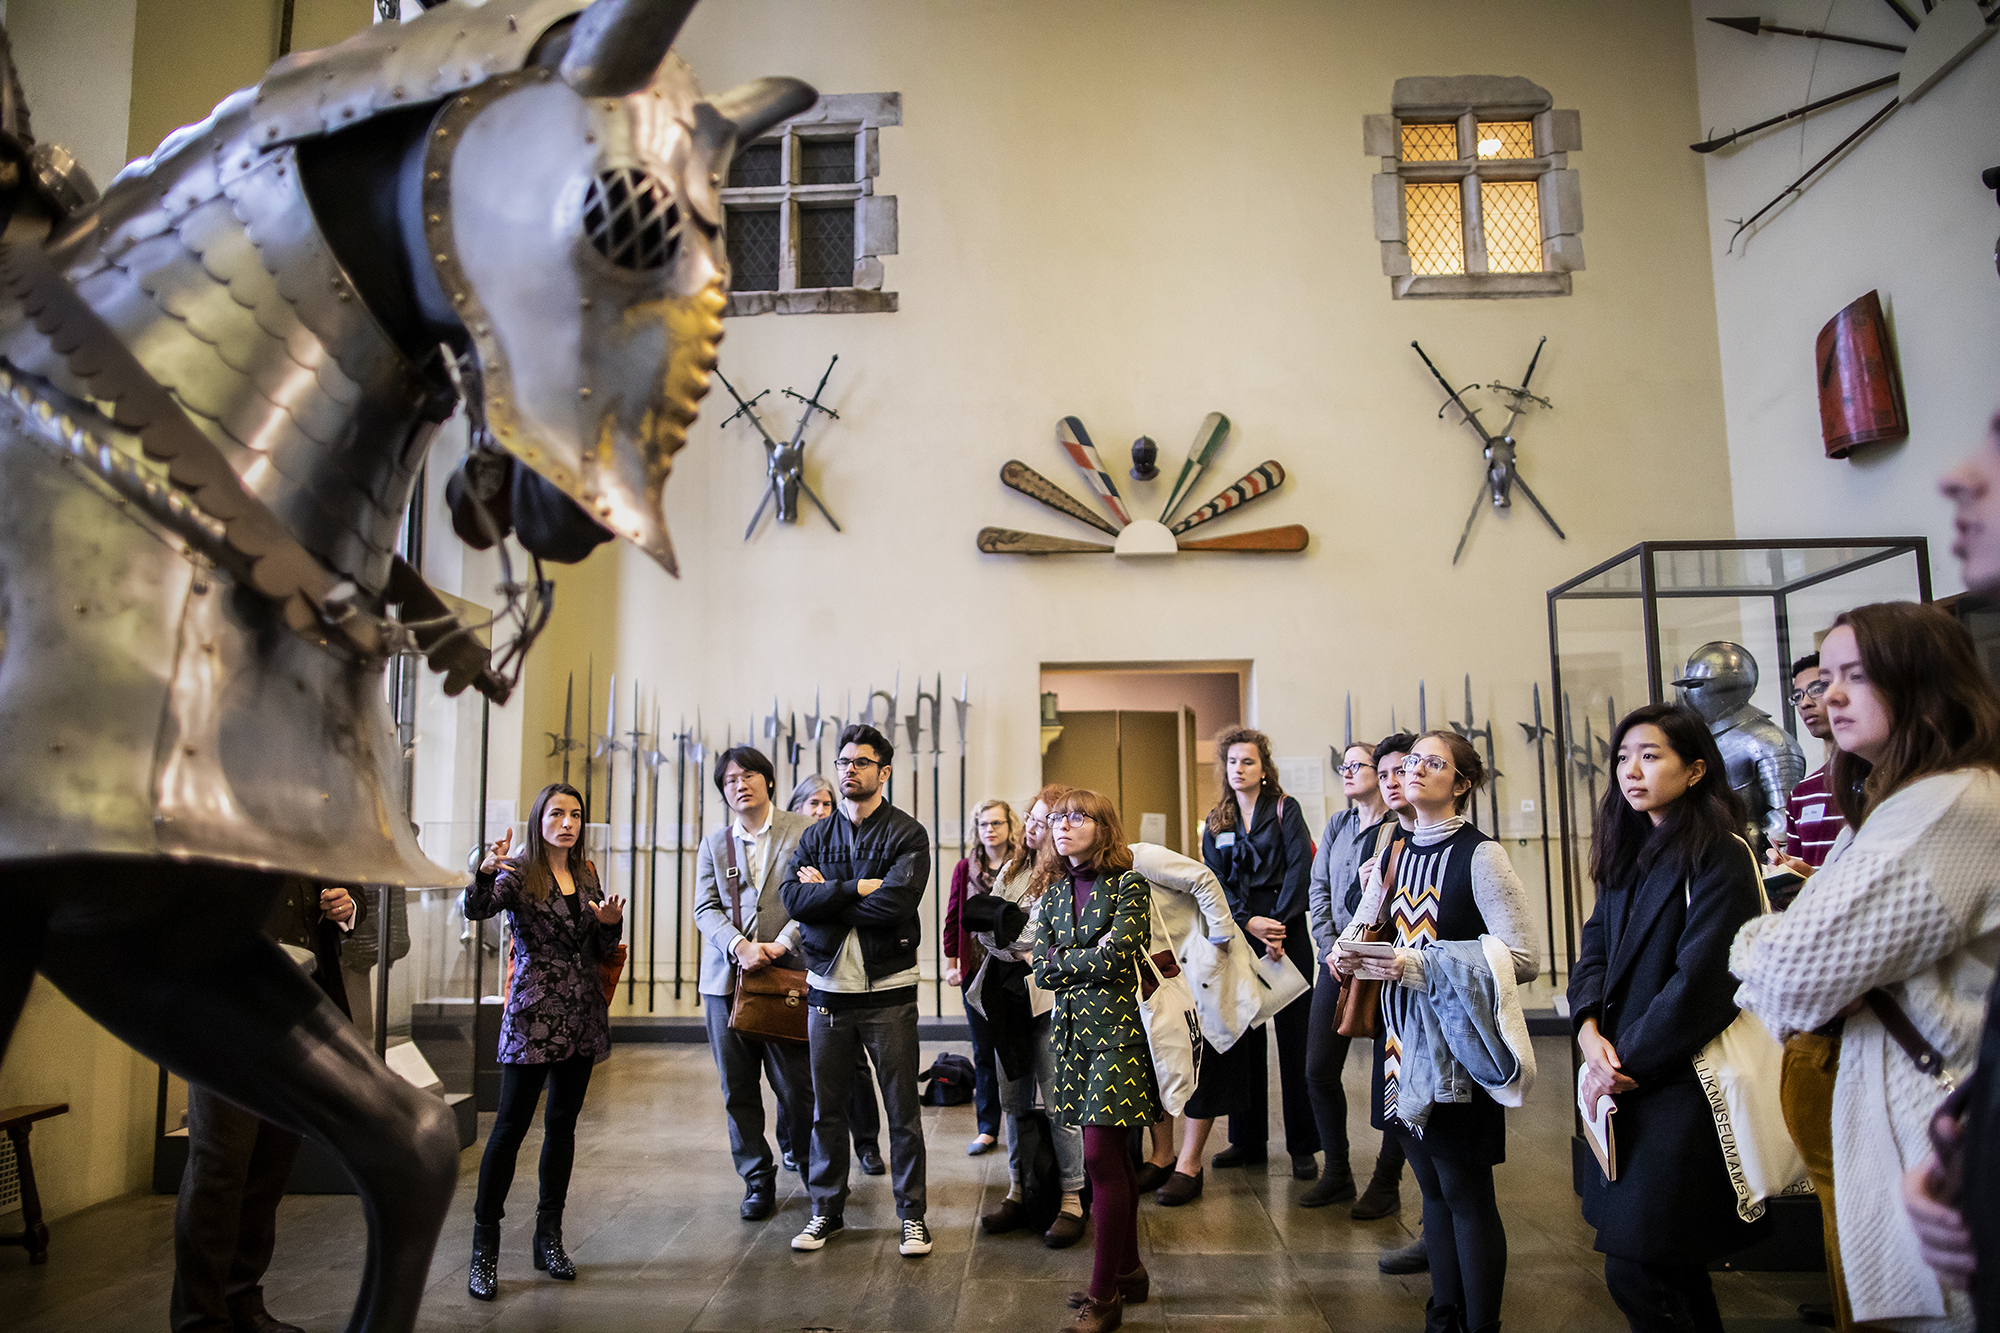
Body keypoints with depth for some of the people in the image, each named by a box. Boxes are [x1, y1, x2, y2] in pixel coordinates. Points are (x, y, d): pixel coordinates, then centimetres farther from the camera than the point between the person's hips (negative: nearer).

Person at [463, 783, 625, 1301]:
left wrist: (611, 923, -5)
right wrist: (486, 872, -44)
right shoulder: (518, 873, -4)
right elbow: (477, 910, -25)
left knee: (563, 1124, 11)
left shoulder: (586, 875, 11)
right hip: (532, 1017, -5)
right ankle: (484, 1247, 5)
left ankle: (549, 1237, 20)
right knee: (510, 1126, -5)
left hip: (581, 1019, 5)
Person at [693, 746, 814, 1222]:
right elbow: (705, 909, 5)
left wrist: (780, 945, -14)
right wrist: (739, 946, -13)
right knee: (738, 1091, 7)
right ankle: (758, 1182, 22)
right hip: (725, 980, 3)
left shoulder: (803, 831, 3)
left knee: (796, 1087, -2)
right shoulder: (713, 846, 14)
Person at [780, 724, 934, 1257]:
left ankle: (912, 1214, 19)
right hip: (827, 989, 4)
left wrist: (827, 895, -11)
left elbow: (895, 903, -20)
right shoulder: (816, 836, 9)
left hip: (888, 991, -3)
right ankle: (827, 1210, 28)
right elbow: (793, 897, -8)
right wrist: (857, 888, -18)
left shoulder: (906, 834, -5)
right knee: (827, 1108, 13)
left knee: (903, 1110, 5)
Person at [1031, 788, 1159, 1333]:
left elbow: (1117, 957, -17)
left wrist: (1065, 958, -3)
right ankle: (1129, 1271, 27)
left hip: (1118, 1026, -6)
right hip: (1073, 1028, 6)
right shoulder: (1051, 892, 11)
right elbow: (1042, 970, 4)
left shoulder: (1128, 883, -6)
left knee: (1101, 1155, -8)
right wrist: (1092, 958, -8)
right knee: (1112, 1156, 13)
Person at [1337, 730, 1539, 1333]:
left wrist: (1422, 966, -22)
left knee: (1467, 1196, 4)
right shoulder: (1391, 857, 9)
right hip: (1403, 1037, 6)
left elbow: (1523, 958, -17)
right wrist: (1351, 957, -3)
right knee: (1432, 1188, 17)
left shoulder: (1480, 855, -11)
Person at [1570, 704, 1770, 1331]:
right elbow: (1596, 945, 9)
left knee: (1636, 1273, -7)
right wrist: (1589, 1028, -8)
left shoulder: (1721, 856, -13)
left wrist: (1626, 1062, -14)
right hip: (1626, 1079, 8)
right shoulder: (1628, 853, 12)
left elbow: (1701, 981, -19)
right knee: (1670, 1263, 17)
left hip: (1684, 1084, -7)